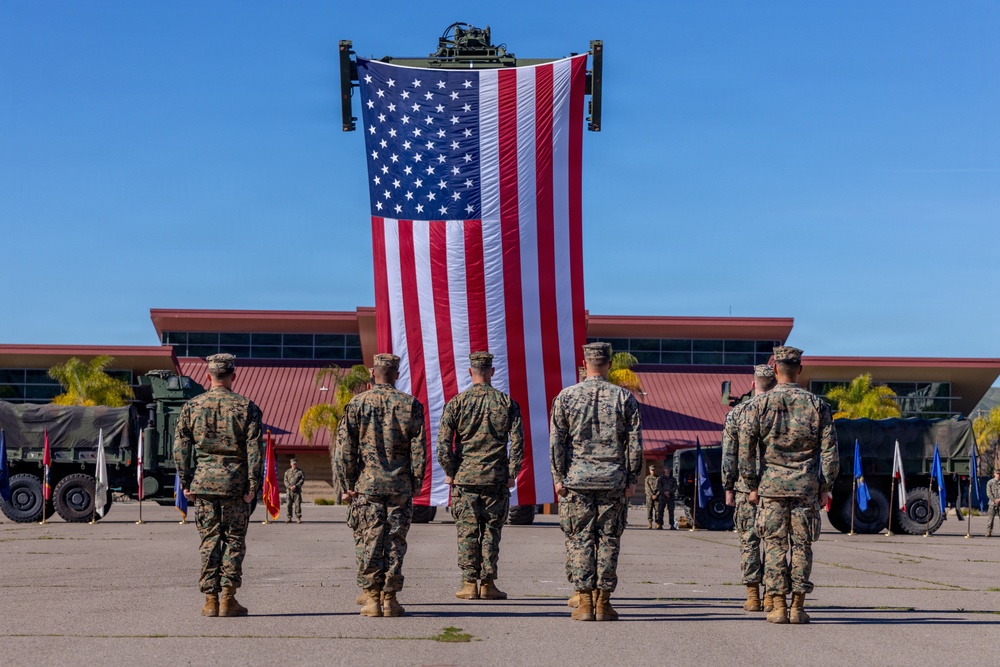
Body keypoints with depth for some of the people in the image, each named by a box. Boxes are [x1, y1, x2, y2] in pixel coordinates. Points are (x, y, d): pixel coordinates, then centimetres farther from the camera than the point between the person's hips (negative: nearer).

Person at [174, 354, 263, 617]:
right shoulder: (246, 407, -1)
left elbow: (180, 448, 4)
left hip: (203, 481, 2)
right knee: (234, 540, 6)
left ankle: (210, 600, 6)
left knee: (209, 541, 7)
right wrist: (253, 485, -2)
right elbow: (255, 450, -5)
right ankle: (228, 599, 3)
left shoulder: (191, 406, 5)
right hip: (235, 483, -2)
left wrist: (186, 483, 8)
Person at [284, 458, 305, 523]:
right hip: (289, 491, 2)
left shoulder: (300, 471, 7)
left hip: (297, 490, -2)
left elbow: (302, 480, -1)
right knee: (289, 504, 1)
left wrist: (295, 486, -12)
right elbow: (285, 481, 6)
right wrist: (290, 487, -10)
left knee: (298, 504, -6)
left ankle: (298, 518, -1)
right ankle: (289, 518, 7)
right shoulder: (287, 472, 13)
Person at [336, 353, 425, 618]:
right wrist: (416, 483, 7)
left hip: (367, 485, 0)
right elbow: (419, 450, 0)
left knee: (370, 542, 4)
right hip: (400, 486, 0)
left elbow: (345, 449, 0)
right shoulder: (411, 404, 1)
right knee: (395, 542, 5)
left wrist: (349, 483, 6)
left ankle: (372, 599, 4)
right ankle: (390, 599, 6)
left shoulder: (356, 404, 1)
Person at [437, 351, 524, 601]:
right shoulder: (507, 403, 1)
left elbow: (443, 443, -5)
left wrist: (450, 472, 5)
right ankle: (488, 583, 7)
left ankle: (469, 584, 5)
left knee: (467, 532, 5)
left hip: (464, 477, 0)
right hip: (496, 478, 1)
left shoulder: (456, 403, -2)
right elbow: (517, 442, -3)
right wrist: (511, 474, 4)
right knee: (491, 531, 7)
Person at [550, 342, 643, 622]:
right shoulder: (624, 397, 2)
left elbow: (556, 441, -1)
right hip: (613, 481, 1)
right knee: (609, 540, 6)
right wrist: (632, 479, 8)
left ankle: (584, 601, 1)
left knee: (579, 539, 4)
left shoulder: (566, 396, 1)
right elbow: (635, 443, 2)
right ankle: (603, 602, 6)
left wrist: (558, 478, 4)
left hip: (576, 480, 0)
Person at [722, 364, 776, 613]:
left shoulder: (737, 412, 2)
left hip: (746, 485, 0)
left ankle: (752, 597, 2)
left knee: (749, 540, 4)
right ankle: (770, 596, 4)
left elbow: (729, 455, 2)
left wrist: (728, 488, 7)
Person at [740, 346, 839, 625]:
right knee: (802, 546, 6)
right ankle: (798, 607, 5)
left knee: (774, 546, 3)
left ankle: (778, 607, 1)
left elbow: (746, 448, -3)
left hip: (771, 485, -1)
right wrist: (825, 486, 8)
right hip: (806, 485, 1)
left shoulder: (759, 404, -1)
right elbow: (829, 449, 2)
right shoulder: (817, 404, 2)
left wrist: (751, 486, 5)